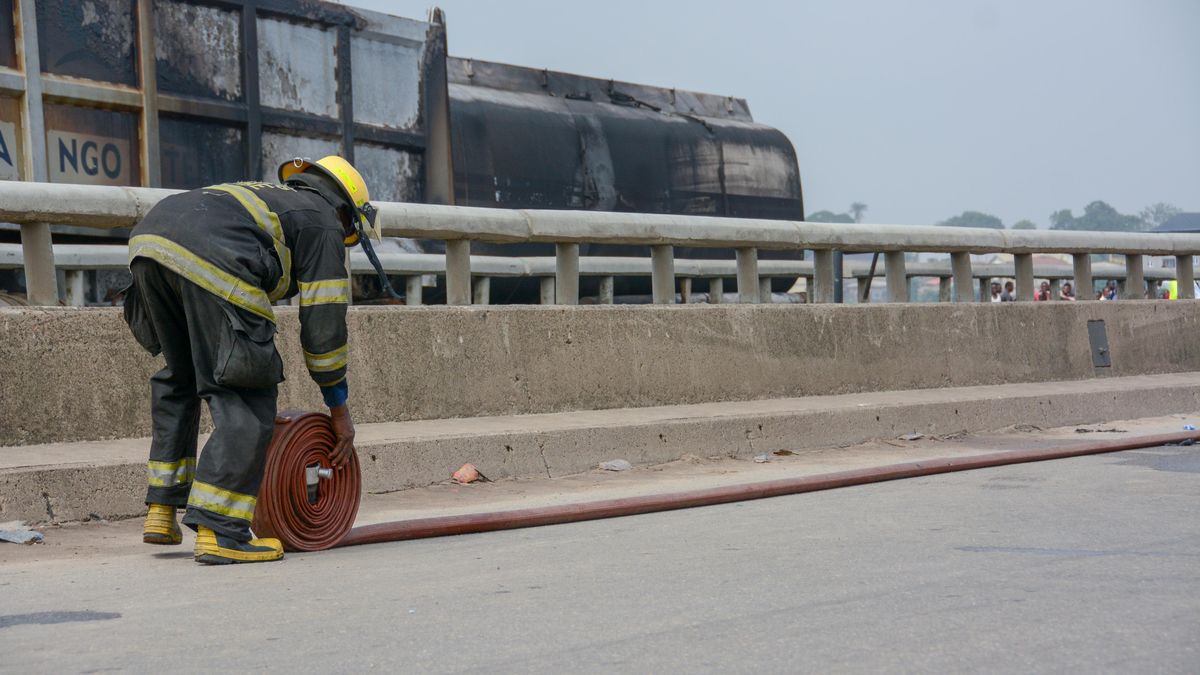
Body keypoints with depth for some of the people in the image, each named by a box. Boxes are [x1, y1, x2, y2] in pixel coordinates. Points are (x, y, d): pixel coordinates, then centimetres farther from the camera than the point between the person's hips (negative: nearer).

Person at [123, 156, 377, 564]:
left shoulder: (266, 198, 41)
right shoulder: (324, 225, 20)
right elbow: (324, 326, 15)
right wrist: (339, 411, 23)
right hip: (211, 262, -8)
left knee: (180, 377, 27)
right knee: (246, 401, 1)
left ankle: (161, 511, 26)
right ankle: (217, 532, -5)